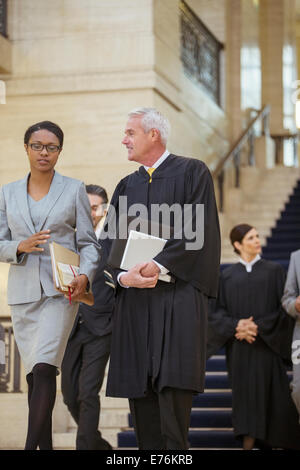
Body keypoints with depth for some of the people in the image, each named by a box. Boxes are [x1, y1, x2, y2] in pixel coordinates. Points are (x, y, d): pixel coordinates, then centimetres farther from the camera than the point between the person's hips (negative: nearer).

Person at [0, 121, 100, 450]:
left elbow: (89, 243, 4)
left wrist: (85, 275, -14)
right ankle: (45, 446, 15)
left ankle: (31, 445, -19)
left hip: (60, 290, -3)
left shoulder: (74, 190, 5)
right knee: (33, 373, 5)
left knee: (44, 367, -17)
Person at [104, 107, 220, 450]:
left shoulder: (192, 172, 4)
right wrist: (124, 276, -10)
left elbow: (198, 229, -8)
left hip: (178, 290, -5)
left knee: (173, 381, -12)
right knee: (138, 388, 1)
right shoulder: (126, 187, 18)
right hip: (135, 297, 5)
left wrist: (160, 265, -17)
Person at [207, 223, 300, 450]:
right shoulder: (227, 275, 10)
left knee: (269, 395, -6)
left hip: (267, 345, -1)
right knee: (245, 395, -3)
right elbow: (216, 311, 4)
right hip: (239, 349, 2)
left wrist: (259, 327, -12)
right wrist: (236, 325, -14)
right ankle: (248, 442, -1)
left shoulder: (274, 270, 7)